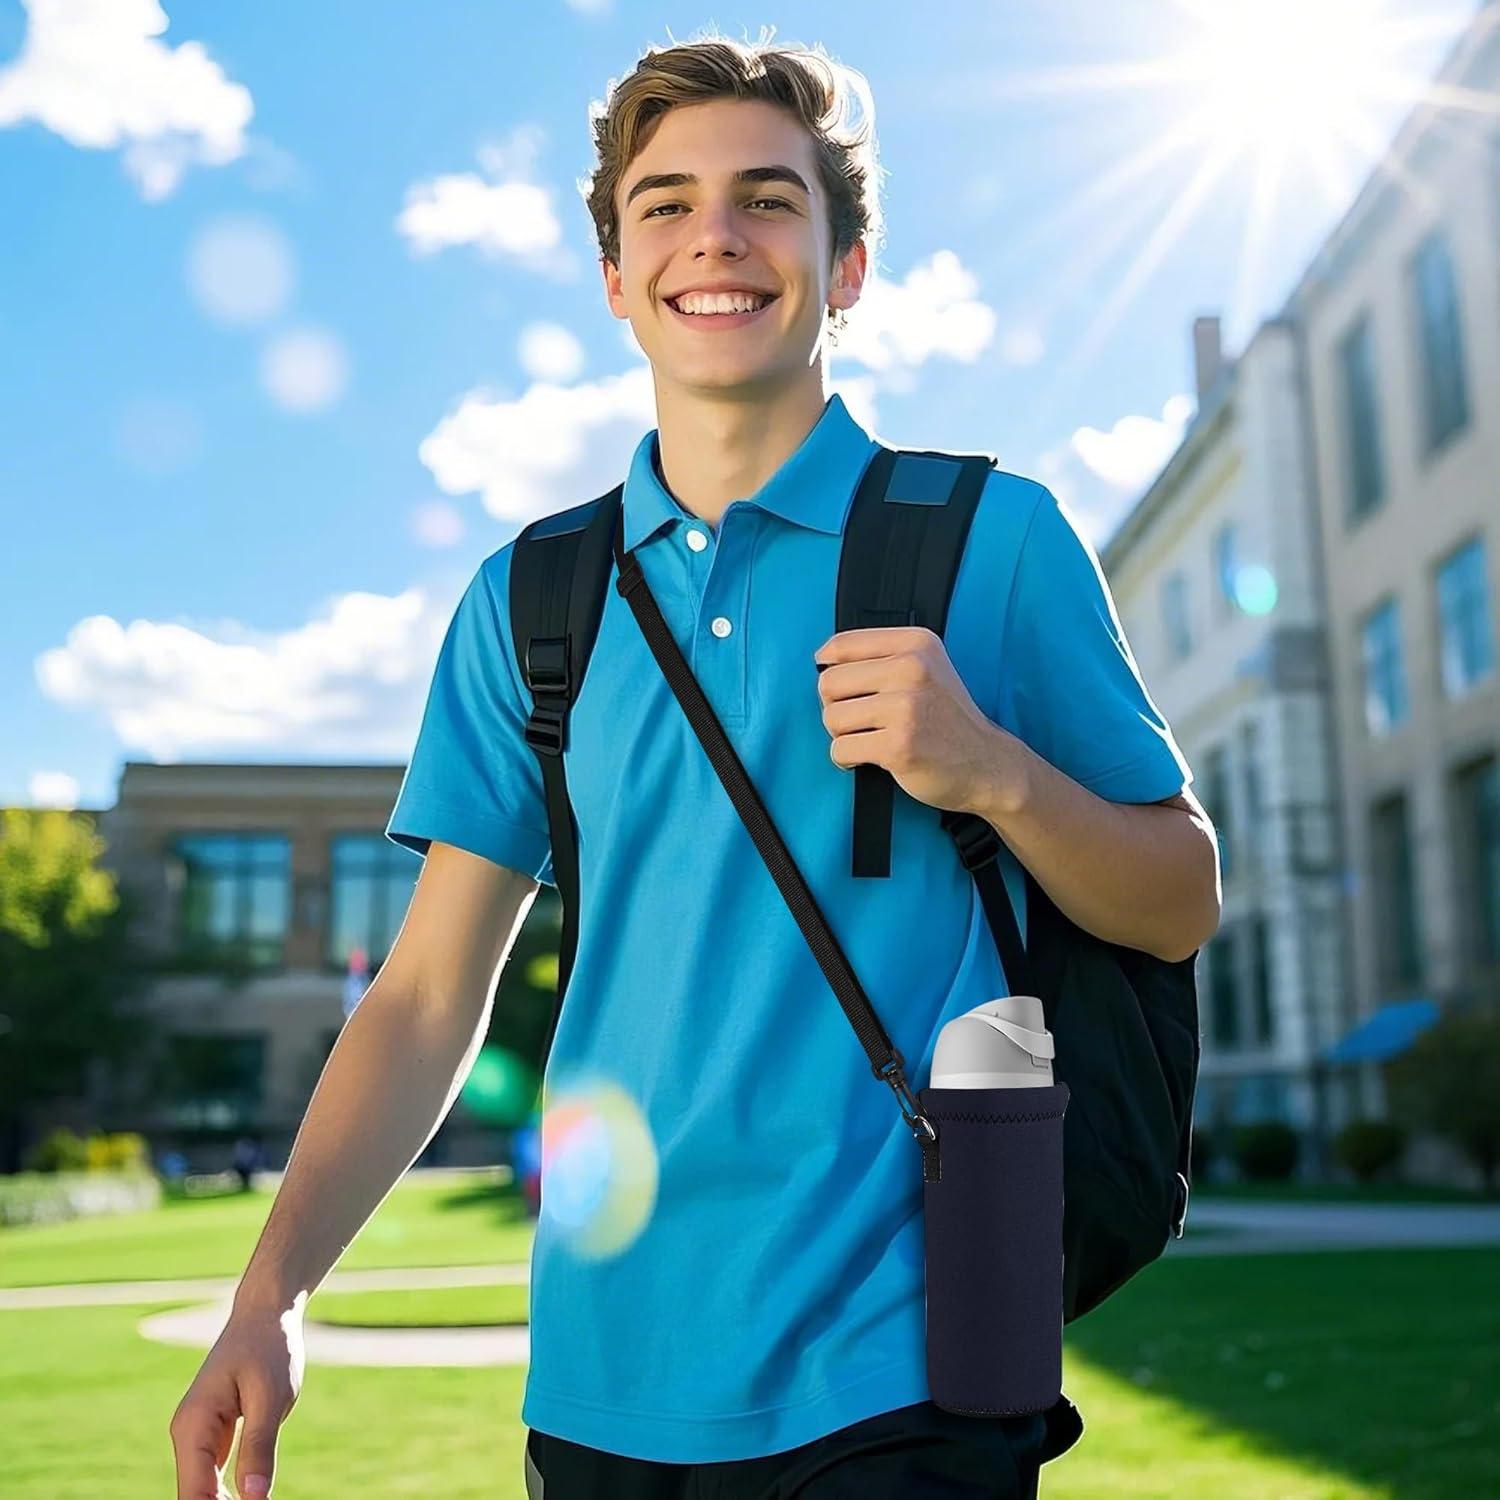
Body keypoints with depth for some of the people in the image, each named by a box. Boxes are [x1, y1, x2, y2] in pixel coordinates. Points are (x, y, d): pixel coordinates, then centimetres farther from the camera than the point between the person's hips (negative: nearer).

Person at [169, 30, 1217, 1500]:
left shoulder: (994, 537, -2)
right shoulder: (527, 598, 6)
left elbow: (1181, 907, 2)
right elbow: (429, 994, 5)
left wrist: (994, 770, -17)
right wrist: (270, 1293, -5)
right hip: (603, 1380, 4)